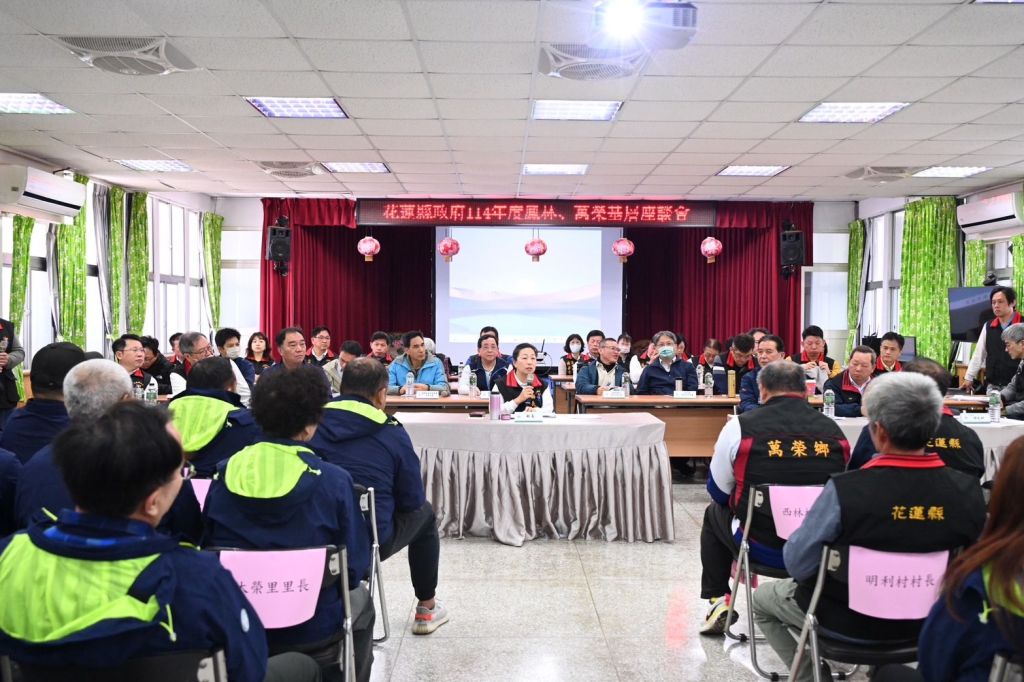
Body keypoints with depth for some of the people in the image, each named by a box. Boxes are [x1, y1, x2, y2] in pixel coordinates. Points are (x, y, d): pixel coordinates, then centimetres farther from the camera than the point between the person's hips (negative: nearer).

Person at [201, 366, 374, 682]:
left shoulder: (225, 473, -8)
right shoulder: (333, 481, -17)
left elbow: (208, 549, 4)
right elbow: (356, 565, -9)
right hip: (311, 629, -3)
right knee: (359, 598, 30)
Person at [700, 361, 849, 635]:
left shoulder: (740, 427, -12)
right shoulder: (833, 430, -2)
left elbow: (718, 492, 1)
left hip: (761, 548, -3)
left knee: (714, 513, 28)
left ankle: (718, 601, 27)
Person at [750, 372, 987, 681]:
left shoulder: (845, 491, -33)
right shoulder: (968, 490, -20)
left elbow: (797, 564, -21)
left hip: (850, 621, -4)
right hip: (929, 620, 5)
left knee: (763, 598, 22)